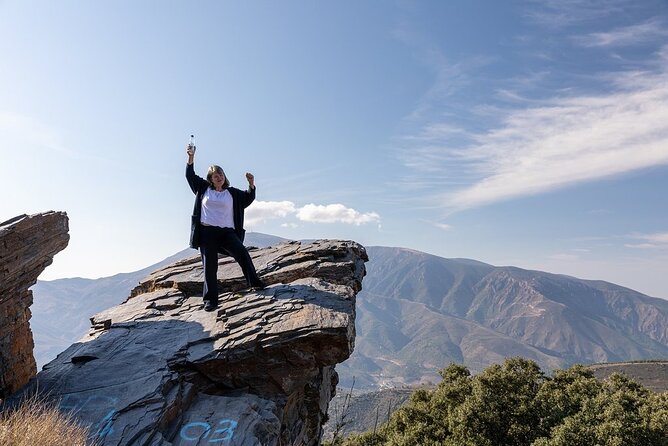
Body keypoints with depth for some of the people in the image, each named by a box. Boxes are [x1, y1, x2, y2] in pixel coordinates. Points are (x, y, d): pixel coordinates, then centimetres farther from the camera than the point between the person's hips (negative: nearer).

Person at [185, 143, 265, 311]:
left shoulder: (232, 193, 13)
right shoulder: (204, 188, 13)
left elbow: (248, 198, 10)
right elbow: (190, 176, 14)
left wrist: (251, 185, -8)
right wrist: (191, 157, 2)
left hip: (227, 232, 0)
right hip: (207, 232, 0)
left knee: (242, 253, -20)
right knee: (209, 266, -1)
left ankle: (254, 282, -7)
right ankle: (210, 300, 5)